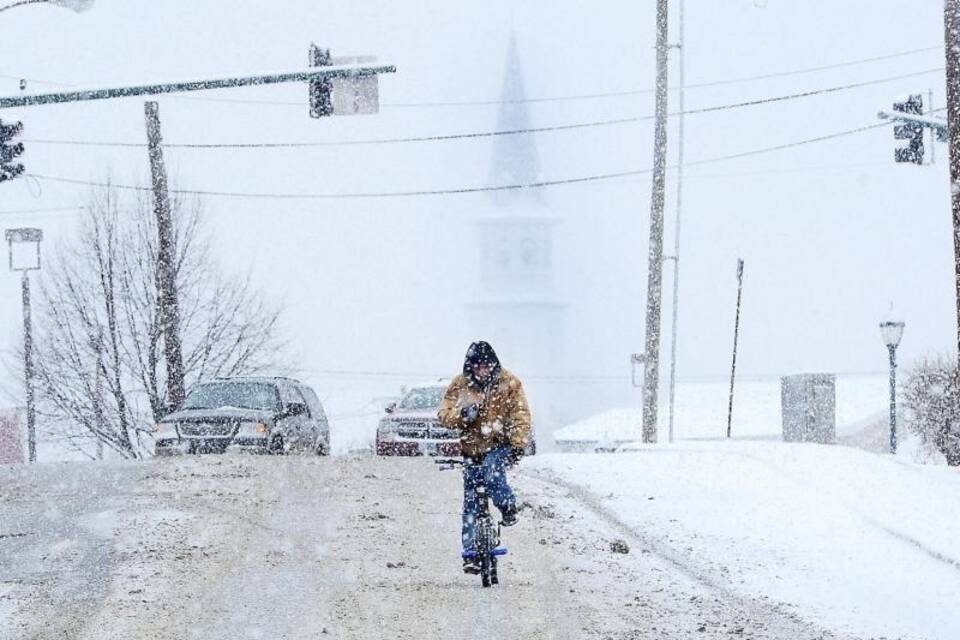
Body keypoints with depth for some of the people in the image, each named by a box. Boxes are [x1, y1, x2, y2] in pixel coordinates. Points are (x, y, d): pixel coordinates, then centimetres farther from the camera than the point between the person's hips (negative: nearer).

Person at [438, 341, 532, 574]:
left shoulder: (508, 383, -7)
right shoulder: (460, 385, -3)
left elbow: (520, 415, -8)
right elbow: (444, 414, -3)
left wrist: (519, 444, -20)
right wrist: (462, 414, -26)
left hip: (499, 445, -2)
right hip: (472, 449, 2)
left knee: (493, 473, -34)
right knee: (471, 505, -1)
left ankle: (508, 508, -3)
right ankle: (470, 555, 5)